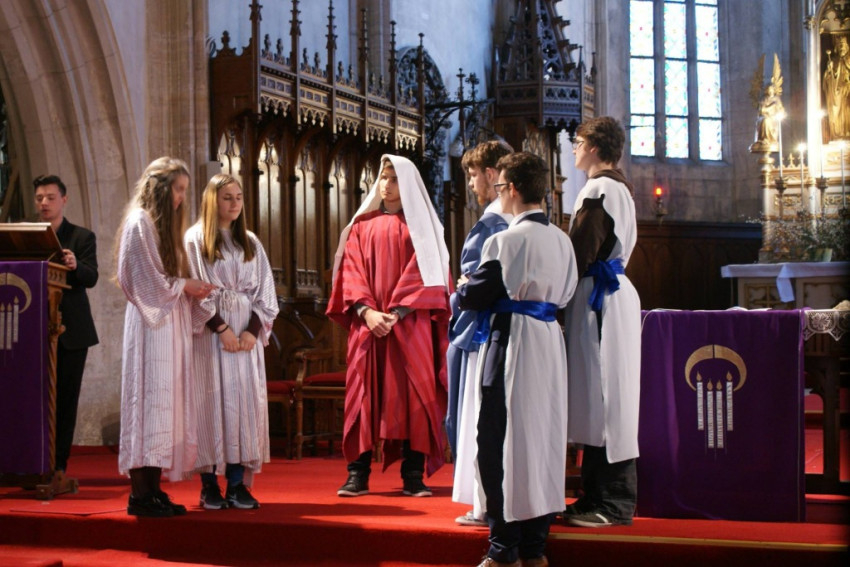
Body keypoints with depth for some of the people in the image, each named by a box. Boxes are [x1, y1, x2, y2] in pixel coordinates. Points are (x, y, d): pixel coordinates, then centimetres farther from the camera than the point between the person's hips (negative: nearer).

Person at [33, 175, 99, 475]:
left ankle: (59, 465, 4)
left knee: (65, 397, 0)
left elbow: (91, 278, -9)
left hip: (70, 330, -1)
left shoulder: (82, 237, 4)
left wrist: (75, 266, -30)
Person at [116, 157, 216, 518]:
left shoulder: (164, 224, 20)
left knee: (166, 403, 5)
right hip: (151, 325, -9)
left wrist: (193, 289, 3)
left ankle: (152, 489, 6)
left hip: (171, 324, 9)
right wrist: (184, 285, -7)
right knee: (150, 397, -10)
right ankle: (141, 494, -8)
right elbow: (145, 280, -14)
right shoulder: (140, 222, -7)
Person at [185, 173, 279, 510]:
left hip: (246, 333, 4)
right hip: (209, 333, -4)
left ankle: (237, 483, 0)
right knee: (212, 401, -5)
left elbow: (264, 290, 10)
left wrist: (253, 330, -5)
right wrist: (221, 328, -13)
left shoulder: (250, 242, 15)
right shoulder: (195, 239, 2)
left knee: (245, 400, -2)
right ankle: (209, 485, -1)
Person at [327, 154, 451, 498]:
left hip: (410, 324, -2)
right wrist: (367, 311, -10)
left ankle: (413, 476, -2)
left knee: (412, 393, -5)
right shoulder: (362, 225, 14)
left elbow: (425, 271, -2)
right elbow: (352, 270, 6)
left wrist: (397, 312, -13)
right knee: (363, 393, -2)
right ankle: (358, 474, -1)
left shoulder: (420, 224, 8)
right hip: (368, 323, 2)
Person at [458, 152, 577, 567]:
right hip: (550, 342, 7)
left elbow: (474, 295, -11)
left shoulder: (506, 240, -14)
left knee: (502, 443, 0)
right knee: (544, 437, 11)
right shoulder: (562, 240, 7)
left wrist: (460, 291, 11)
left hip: (511, 343, -7)